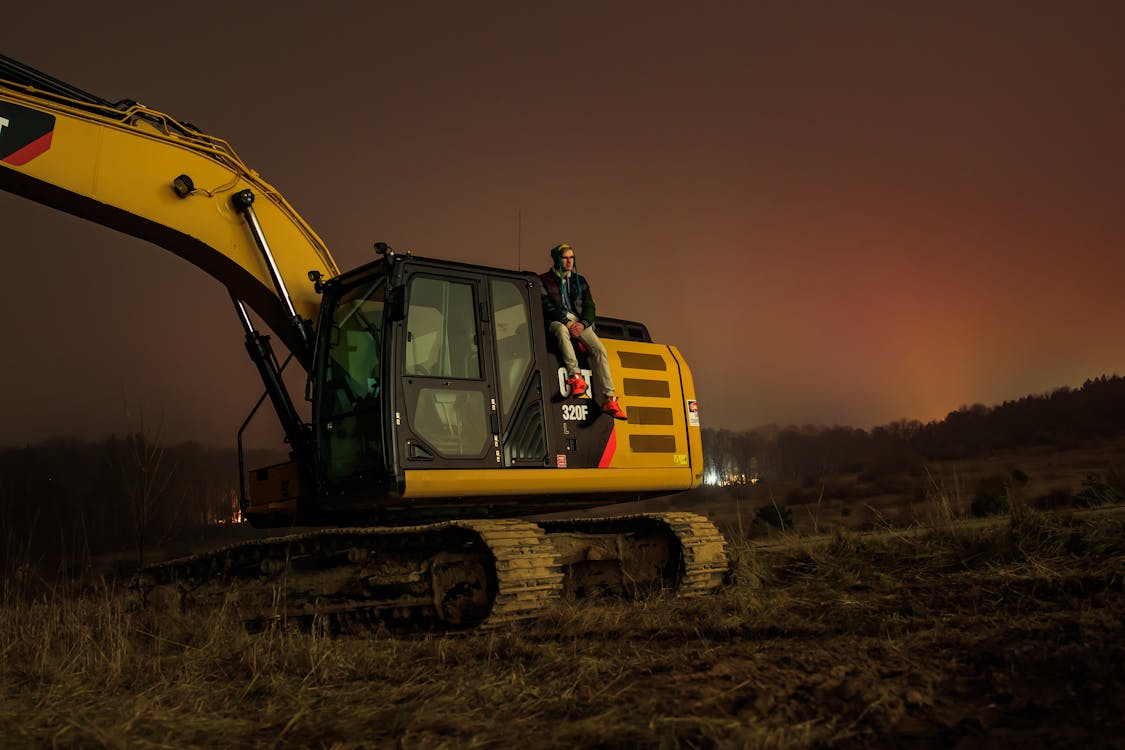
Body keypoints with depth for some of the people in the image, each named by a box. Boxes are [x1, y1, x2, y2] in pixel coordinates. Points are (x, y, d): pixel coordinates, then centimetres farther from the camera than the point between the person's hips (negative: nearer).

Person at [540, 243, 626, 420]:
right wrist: (567, 322, -18)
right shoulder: (544, 281, 8)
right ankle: (575, 377, -51)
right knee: (562, 330, -42)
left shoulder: (579, 280, 20)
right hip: (556, 321, -3)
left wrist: (583, 324, -10)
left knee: (599, 348, -23)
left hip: (580, 323, 3)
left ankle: (610, 399, -31)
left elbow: (589, 307, 11)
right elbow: (547, 306, -5)